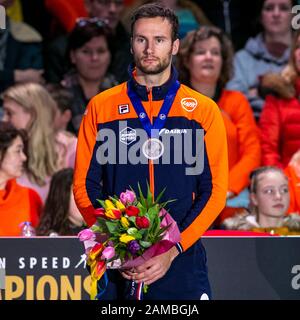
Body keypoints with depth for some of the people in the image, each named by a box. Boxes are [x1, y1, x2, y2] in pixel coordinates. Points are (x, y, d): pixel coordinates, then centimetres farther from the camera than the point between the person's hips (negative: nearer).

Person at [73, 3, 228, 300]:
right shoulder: (101, 107, 5)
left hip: (182, 262, -1)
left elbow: (215, 190, 0)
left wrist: (173, 250, -12)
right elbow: (85, 185, 4)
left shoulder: (204, 111, 3)